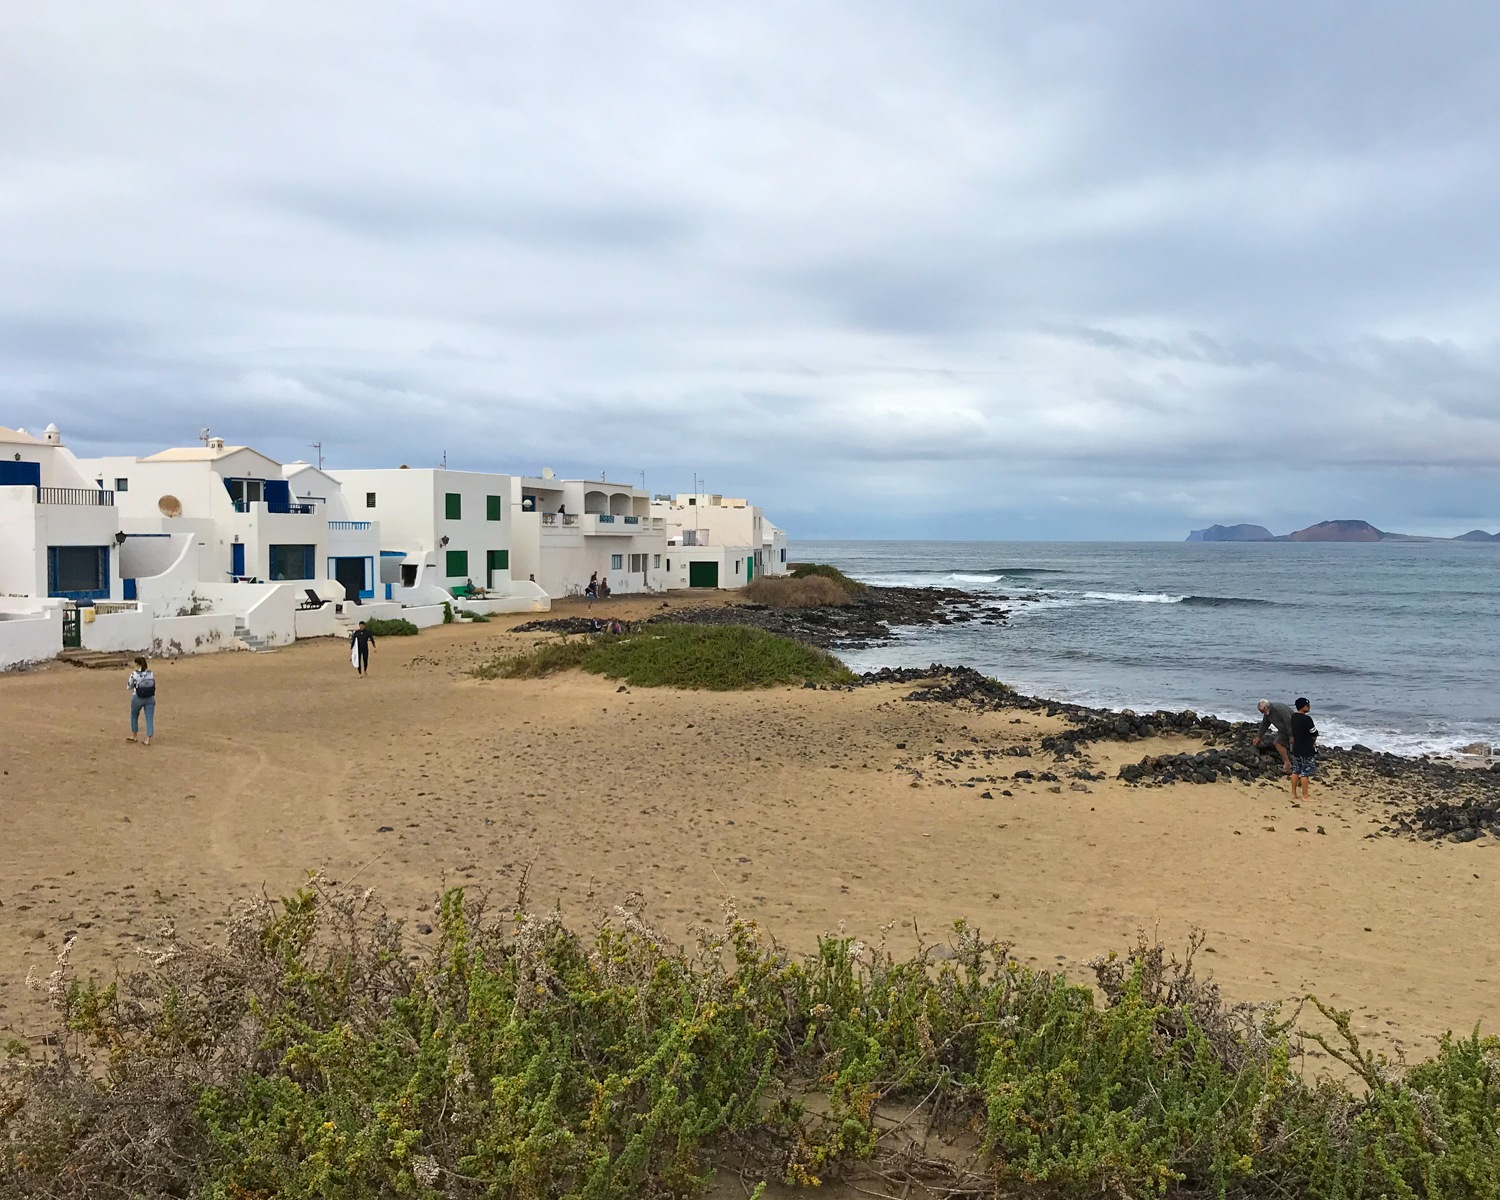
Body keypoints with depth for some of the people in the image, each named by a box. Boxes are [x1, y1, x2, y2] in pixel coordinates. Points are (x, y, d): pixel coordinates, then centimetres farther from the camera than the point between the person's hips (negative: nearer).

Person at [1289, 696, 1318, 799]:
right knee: (1305, 773, 0)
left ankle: (1294, 794, 19)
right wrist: (1313, 740, 9)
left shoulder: (1293, 716, 4)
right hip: (1307, 750, -8)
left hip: (1296, 748, 8)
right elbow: (1314, 734, -12)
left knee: (1295, 771, 13)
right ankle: (1305, 796, 5)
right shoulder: (1307, 719, -21)